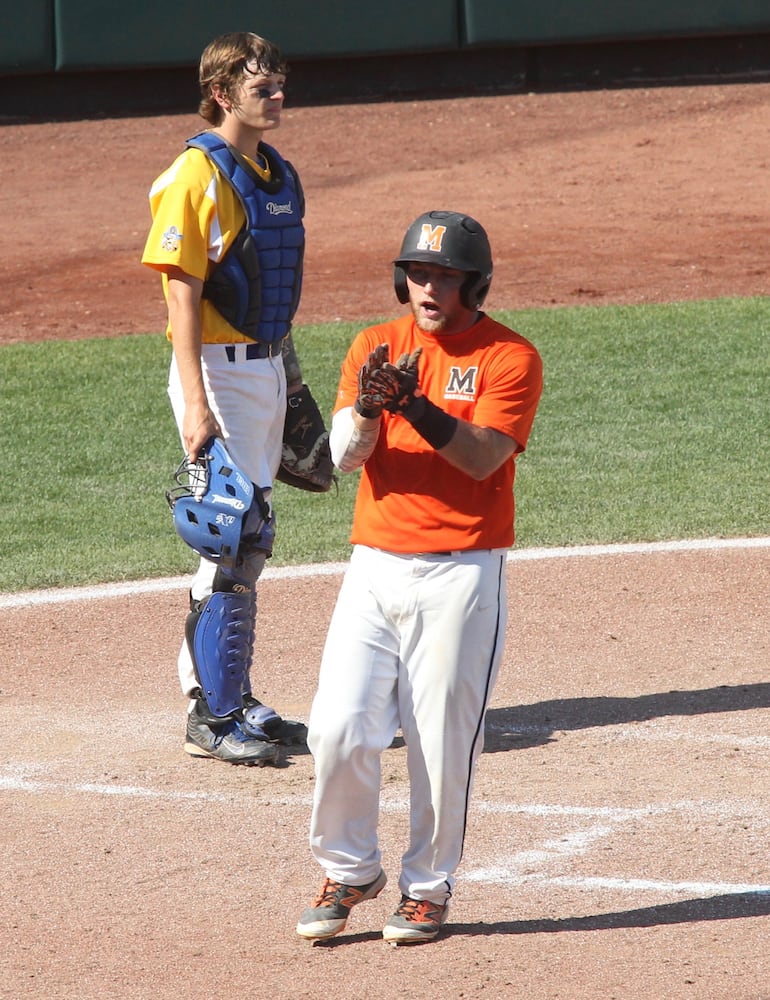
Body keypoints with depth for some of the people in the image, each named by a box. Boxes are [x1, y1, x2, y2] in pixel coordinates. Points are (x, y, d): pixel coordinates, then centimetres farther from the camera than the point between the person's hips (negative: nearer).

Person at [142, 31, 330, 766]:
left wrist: (292, 378, 21)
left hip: (267, 367, 9)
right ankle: (211, 718, -3)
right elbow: (182, 295, -19)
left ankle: (232, 699, 22)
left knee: (251, 538, 13)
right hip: (219, 369, -9)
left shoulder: (278, 175, 12)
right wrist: (194, 404, -25)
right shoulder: (197, 176, -15)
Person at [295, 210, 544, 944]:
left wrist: (413, 402, -27)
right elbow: (345, 456, -4)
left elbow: (483, 457, -16)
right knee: (338, 728, -4)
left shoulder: (510, 358, -2)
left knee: (443, 742, -2)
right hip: (375, 565, 3)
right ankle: (347, 872, 15)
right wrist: (367, 406, -25)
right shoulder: (374, 347, 9)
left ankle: (428, 888, 14)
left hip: (462, 574, -3)